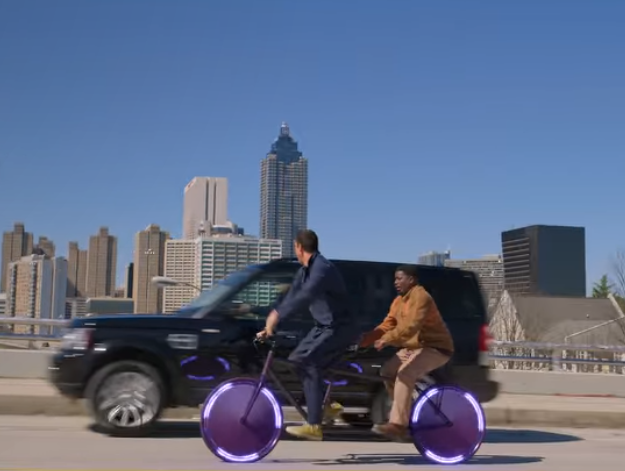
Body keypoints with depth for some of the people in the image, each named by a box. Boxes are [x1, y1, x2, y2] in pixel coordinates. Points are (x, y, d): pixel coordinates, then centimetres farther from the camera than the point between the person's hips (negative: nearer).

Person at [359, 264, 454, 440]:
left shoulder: (420, 297, -20)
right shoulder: (399, 301, 11)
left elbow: (411, 326, -33)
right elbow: (387, 325, 5)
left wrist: (387, 340, -36)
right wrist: (366, 339, -10)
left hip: (436, 347, -10)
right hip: (414, 346, 10)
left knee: (405, 374, -28)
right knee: (387, 371, 8)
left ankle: (398, 424, -30)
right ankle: (408, 413, 20)